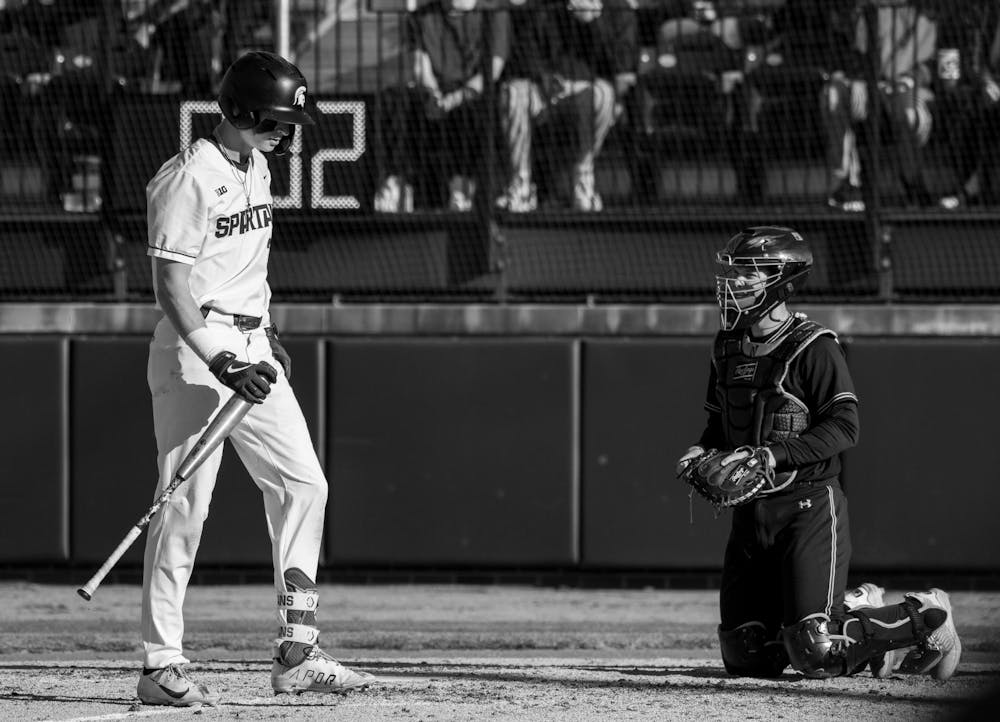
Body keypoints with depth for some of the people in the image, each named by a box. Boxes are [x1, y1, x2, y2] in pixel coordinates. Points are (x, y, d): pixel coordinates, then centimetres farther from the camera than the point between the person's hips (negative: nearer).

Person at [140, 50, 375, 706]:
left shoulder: (257, 168, 13)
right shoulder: (188, 179, -14)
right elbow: (170, 284, -19)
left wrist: (268, 335, 17)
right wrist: (219, 362, -26)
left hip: (253, 348, 9)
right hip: (194, 350, -9)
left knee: (303, 485, 5)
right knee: (186, 502, -9)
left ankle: (297, 652, 9)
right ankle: (161, 664, -6)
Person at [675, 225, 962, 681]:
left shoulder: (813, 348, -11)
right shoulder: (728, 348, 12)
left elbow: (843, 428, -16)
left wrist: (776, 454, -24)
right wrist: (703, 451, 2)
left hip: (809, 509, -8)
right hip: (751, 514, 8)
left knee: (816, 657, -16)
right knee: (747, 658, 3)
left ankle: (925, 620, 8)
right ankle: (854, 615, 24)